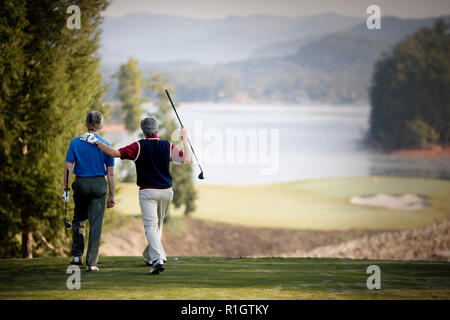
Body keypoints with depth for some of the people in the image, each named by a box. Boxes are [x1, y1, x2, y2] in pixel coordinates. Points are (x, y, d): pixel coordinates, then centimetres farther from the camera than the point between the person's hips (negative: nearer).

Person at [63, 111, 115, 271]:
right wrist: (111, 195, 5)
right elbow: (110, 173, -1)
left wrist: (66, 189, 0)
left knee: (79, 219, 20)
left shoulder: (75, 143, -4)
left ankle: (77, 255, 13)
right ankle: (91, 263, -1)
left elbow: (68, 167, -7)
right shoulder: (105, 145, -2)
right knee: (96, 224, 1)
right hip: (99, 185, 0)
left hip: (81, 184, 1)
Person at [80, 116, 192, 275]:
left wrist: (96, 142, -10)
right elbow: (188, 159, -7)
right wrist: (185, 139, 5)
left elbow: (115, 153, -17)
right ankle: (149, 256, 35)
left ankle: (158, 259, -29)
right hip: (166, 192, 4)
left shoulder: (139, 147, -8)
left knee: (151, 226, -10)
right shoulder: (167, 146, 0)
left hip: (147, 192, -4)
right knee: (158, 225, 21)